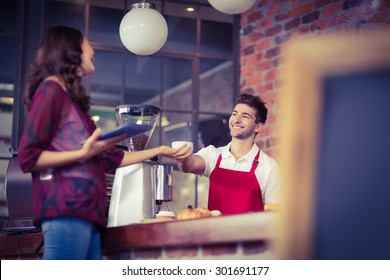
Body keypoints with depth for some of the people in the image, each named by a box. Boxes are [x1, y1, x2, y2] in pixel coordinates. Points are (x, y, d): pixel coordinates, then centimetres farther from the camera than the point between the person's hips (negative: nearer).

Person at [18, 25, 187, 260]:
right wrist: (82, 153, -16)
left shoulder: (73, 98, 24)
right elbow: (28, 157, -9)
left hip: (85, 211, 9)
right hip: (66, 211, -9)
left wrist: (159, 151, 30)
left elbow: (110, 159, 25)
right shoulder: (52, 89, -1)